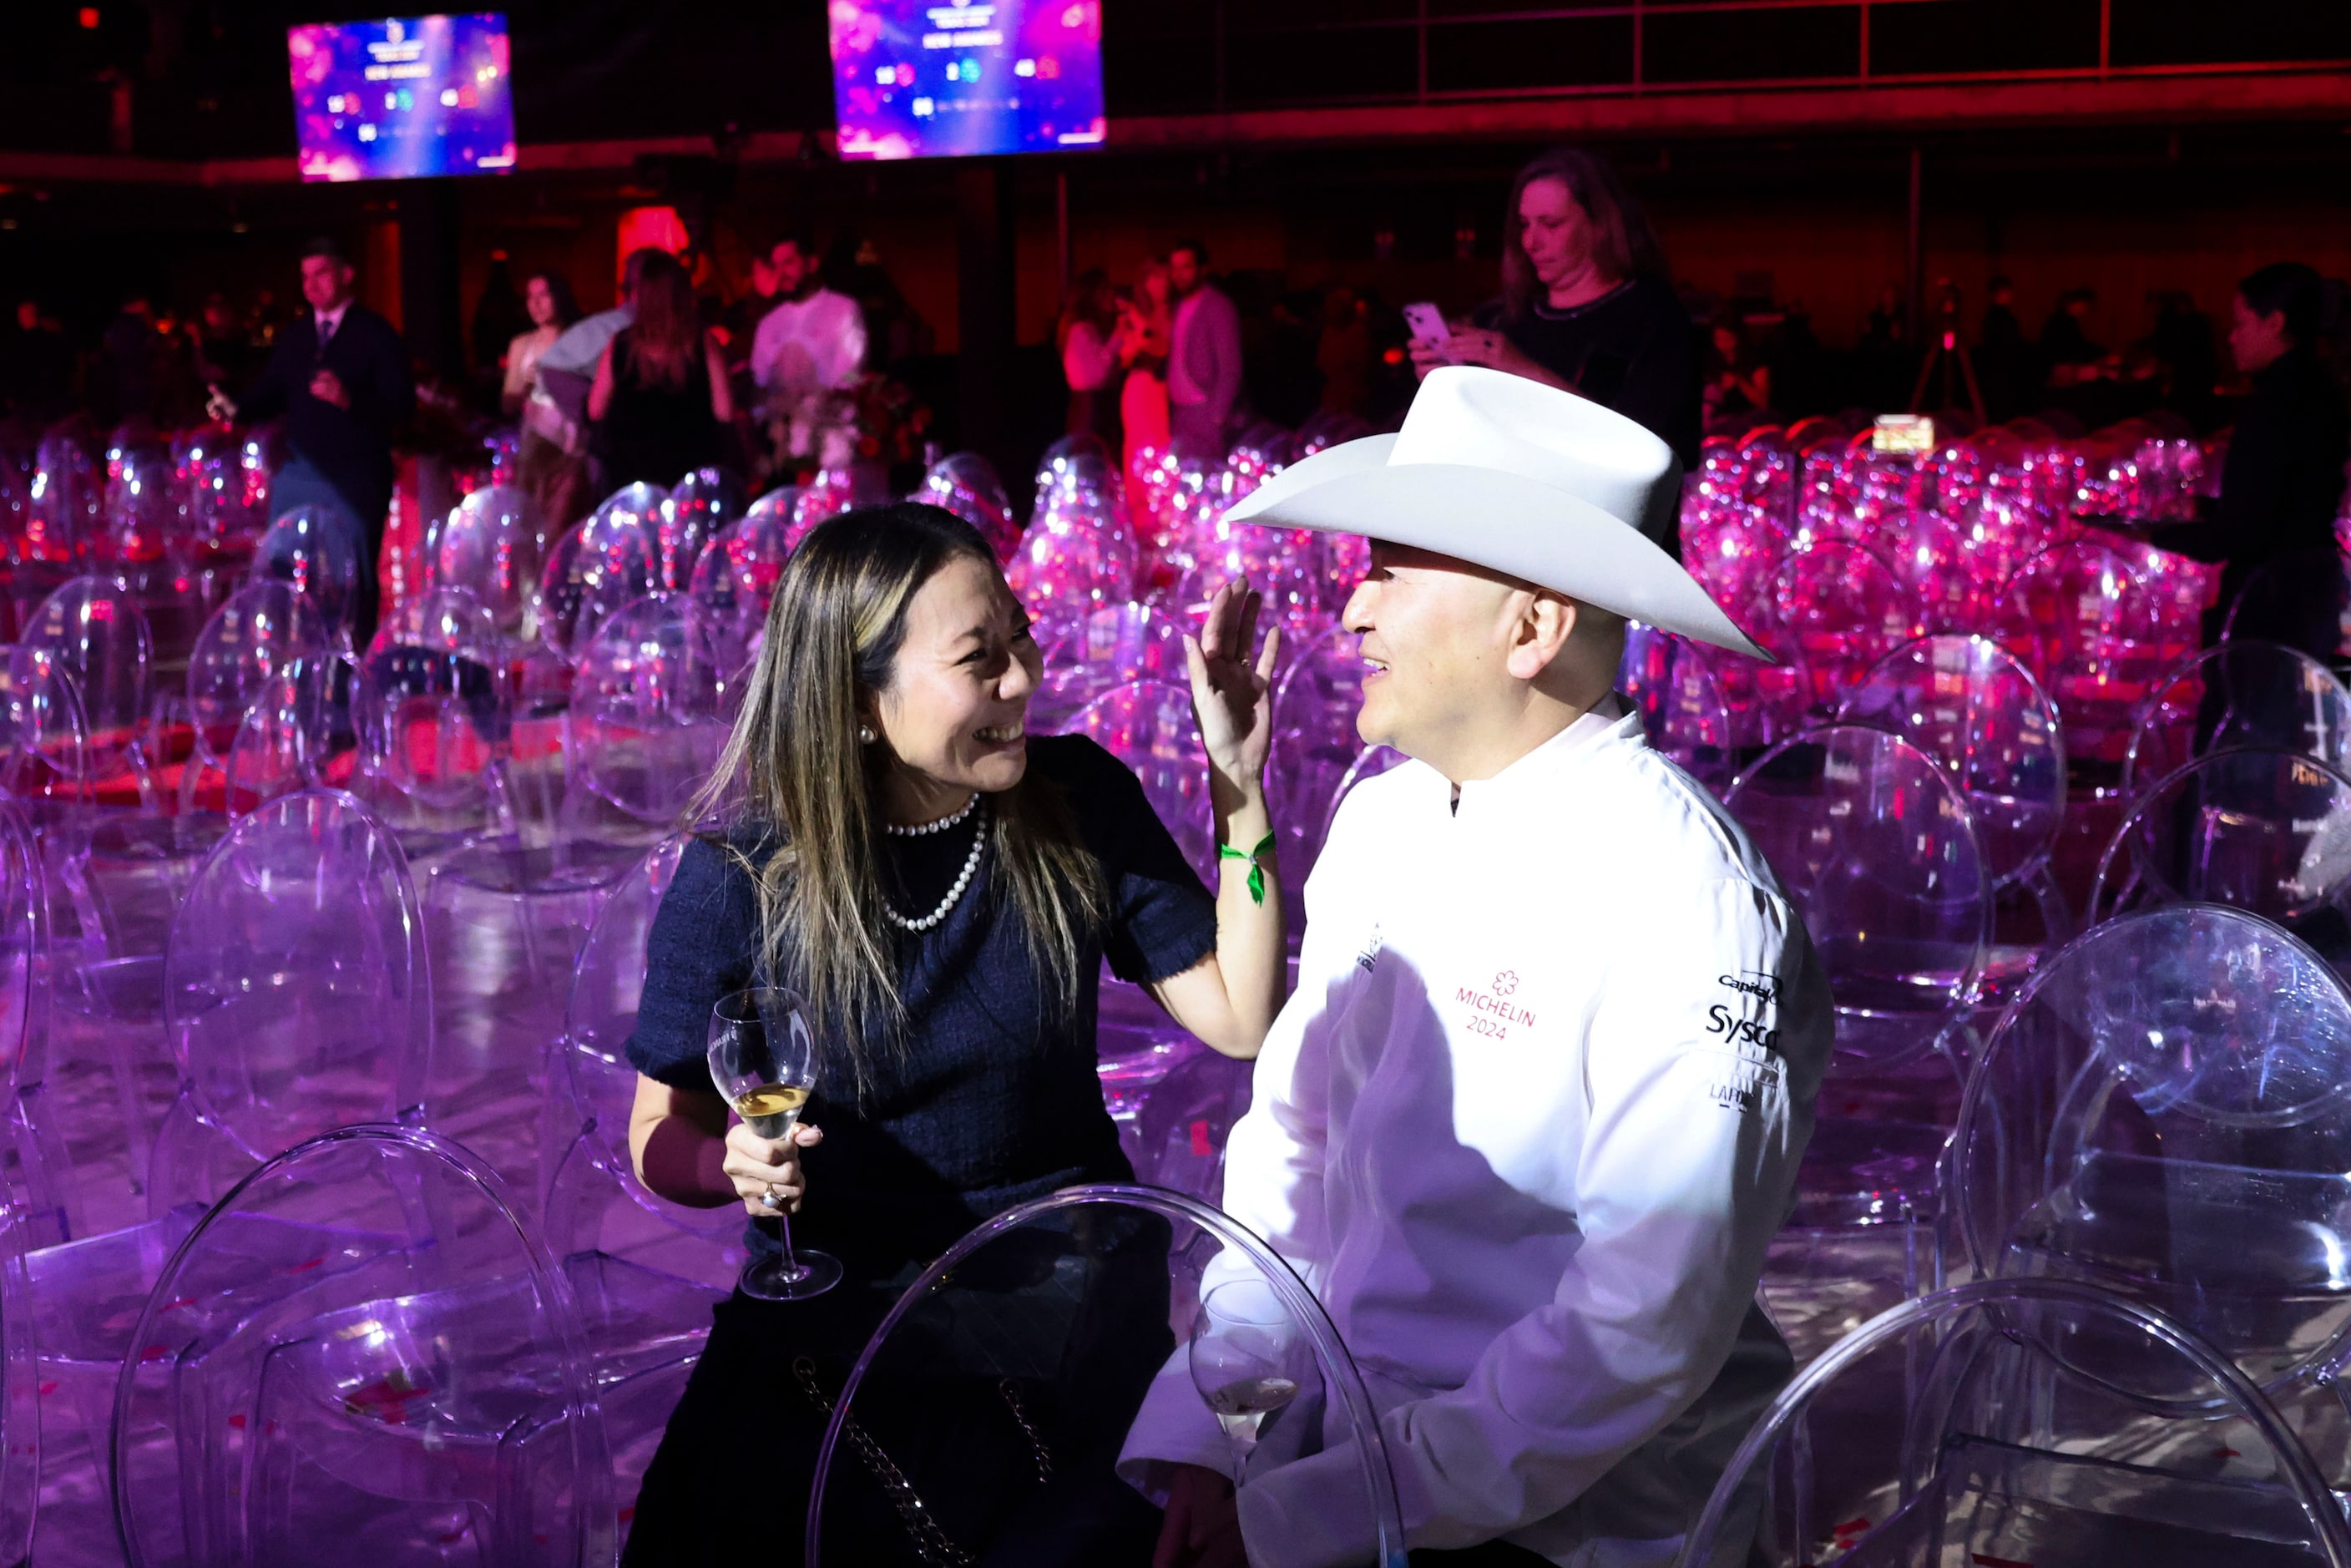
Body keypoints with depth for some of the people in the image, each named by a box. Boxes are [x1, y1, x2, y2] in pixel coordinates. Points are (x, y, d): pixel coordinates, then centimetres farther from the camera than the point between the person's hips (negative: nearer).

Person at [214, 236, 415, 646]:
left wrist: (349, 399, -29)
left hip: (354, 478, -5)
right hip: (298, 475, 5)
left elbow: (401, 403, -13)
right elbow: (271, 394, 12)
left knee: (354, 577, 0)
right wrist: (236, 408, -9)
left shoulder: (375, 333, -4)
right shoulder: (292, 335, 13)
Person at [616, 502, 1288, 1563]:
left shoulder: (1078, 807, -3)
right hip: (836, 1310, -1)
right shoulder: (738, 880, -10)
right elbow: (662, 1133, 1)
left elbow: (1240, 1018, -3)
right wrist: (736, 1161, -21)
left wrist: (1240, 795, -11)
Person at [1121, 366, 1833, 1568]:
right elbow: (1285, 1141, 8)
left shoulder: (1686, 903, -17)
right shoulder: (1378, 820, 4)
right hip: (1319, 1447, 6)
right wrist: (1203, 1439, -4)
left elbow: (1646, 1327, -20)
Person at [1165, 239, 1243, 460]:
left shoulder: (1218, 305, -7)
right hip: (1179, 413, 7)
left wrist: (1217, 417, -15)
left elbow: (1230, 369, -11)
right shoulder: (1180, 306, 17)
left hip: (1205, 414, -7)